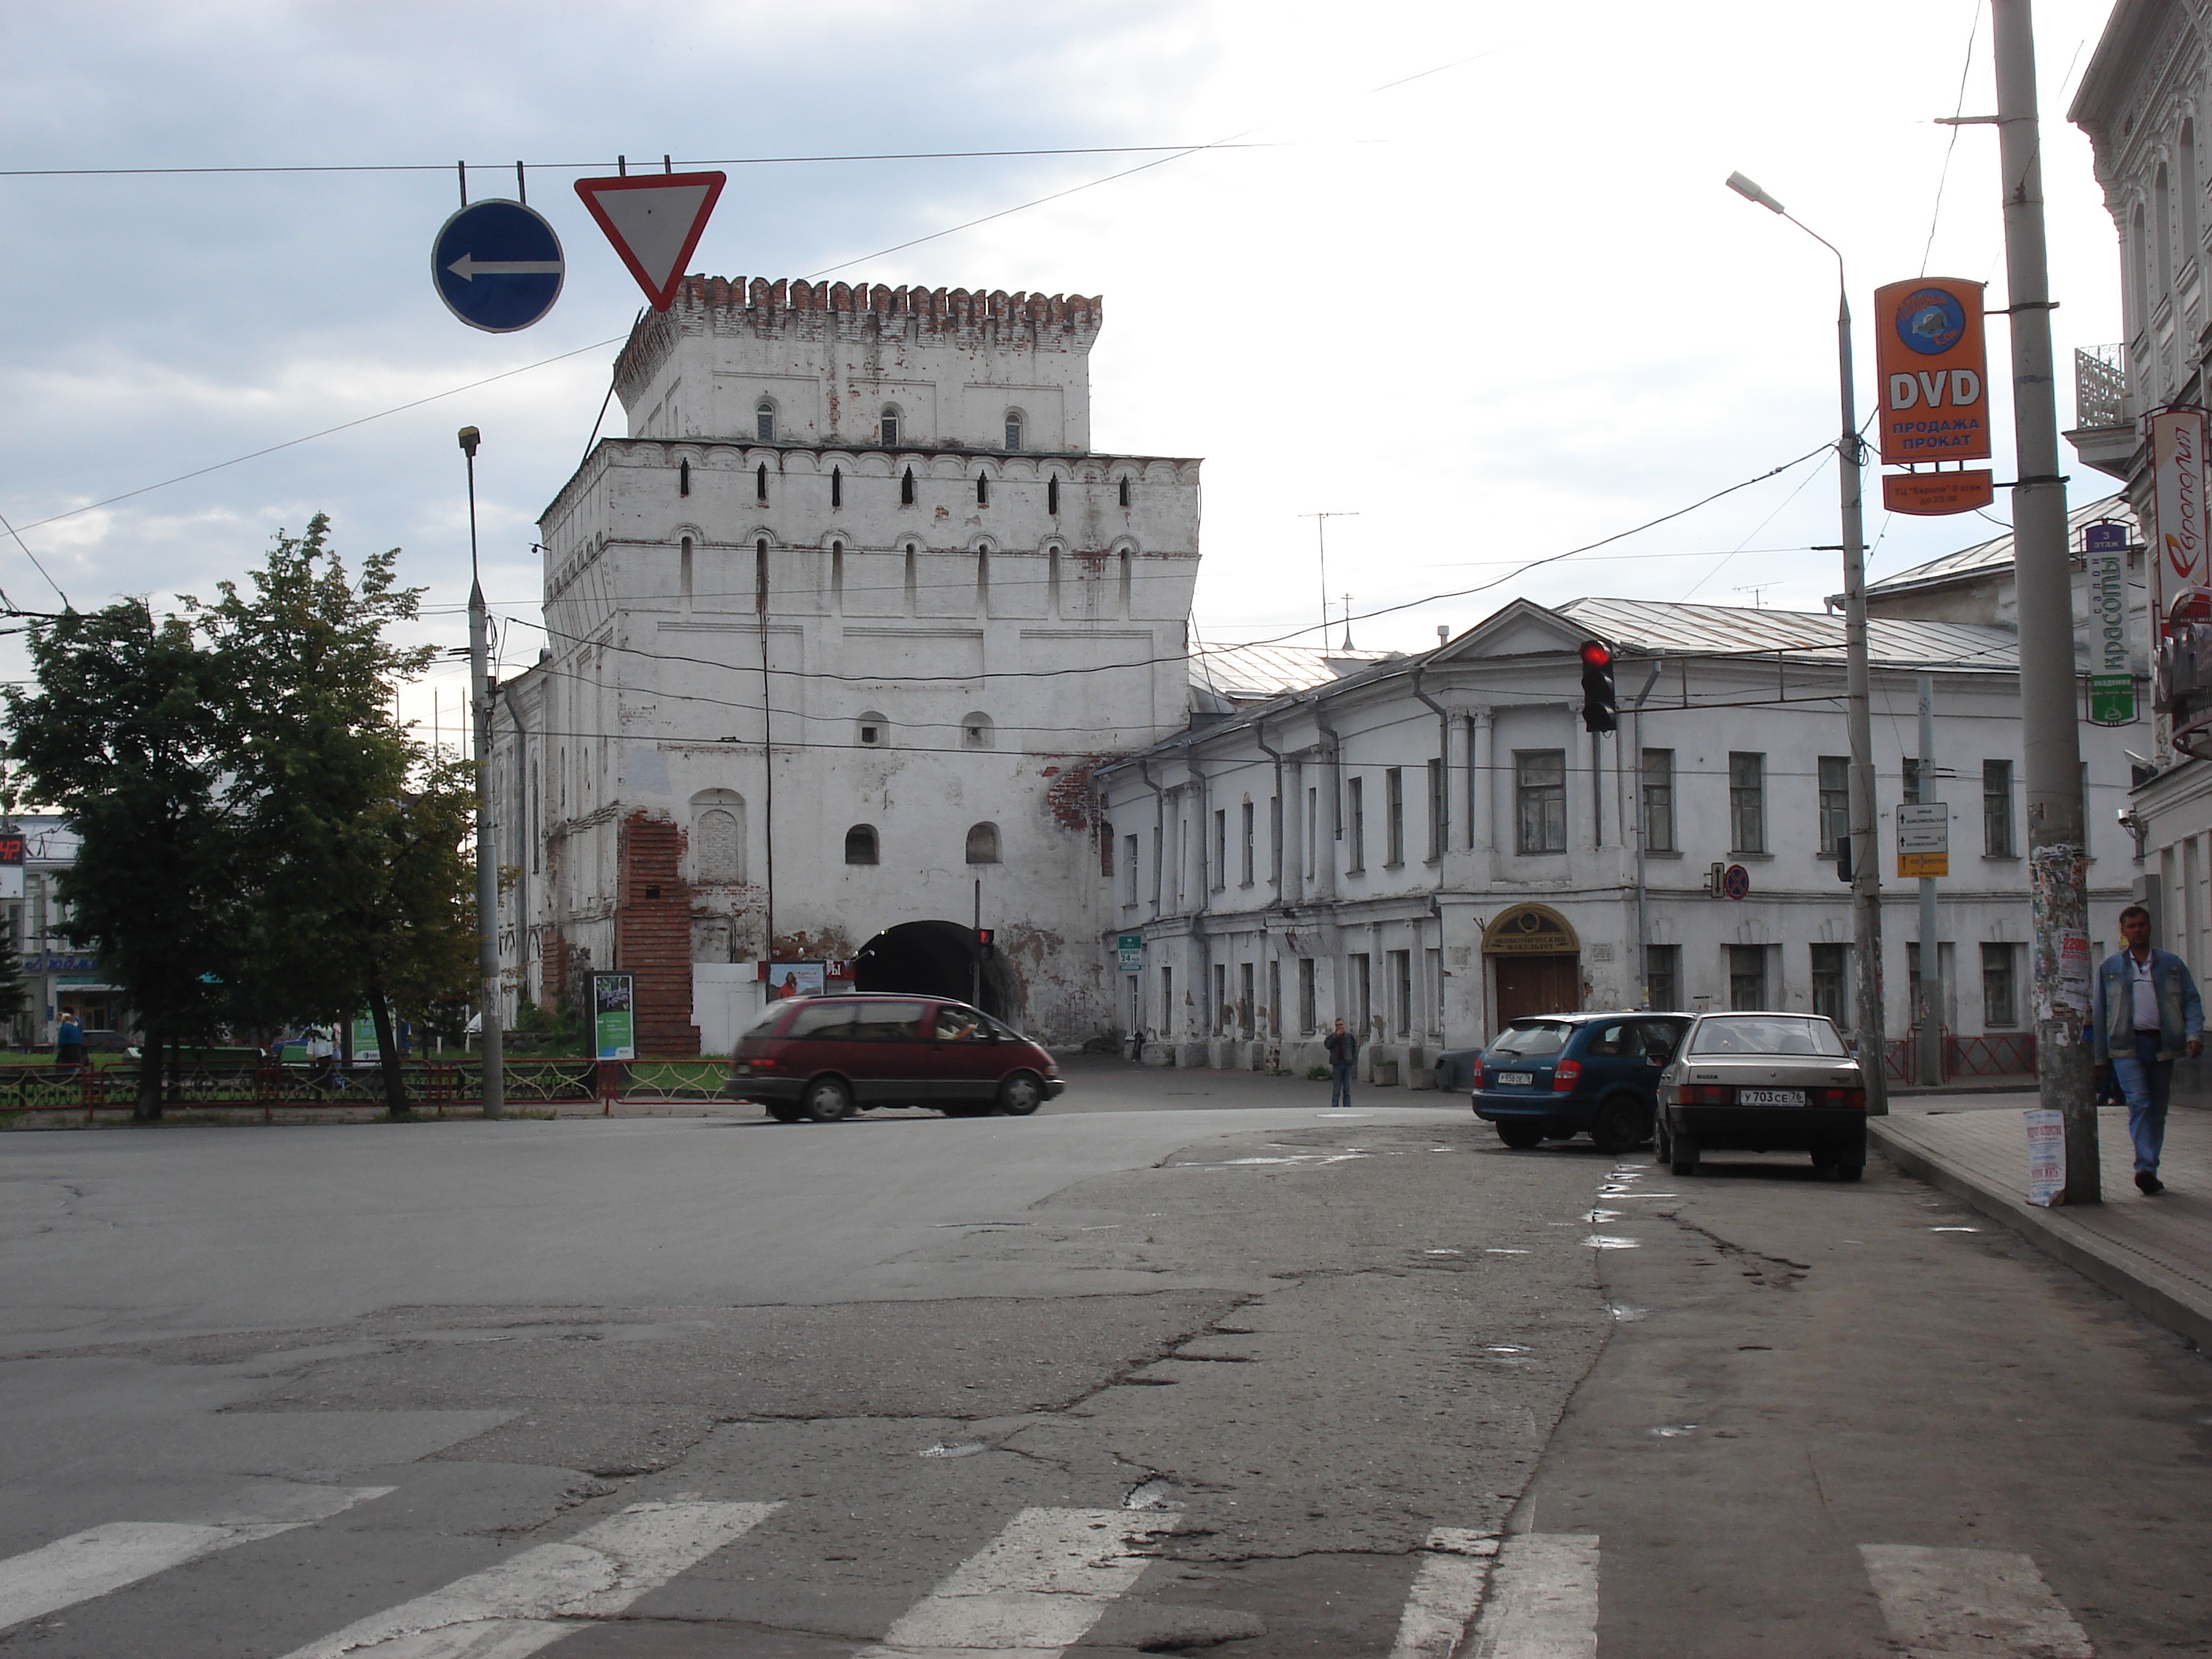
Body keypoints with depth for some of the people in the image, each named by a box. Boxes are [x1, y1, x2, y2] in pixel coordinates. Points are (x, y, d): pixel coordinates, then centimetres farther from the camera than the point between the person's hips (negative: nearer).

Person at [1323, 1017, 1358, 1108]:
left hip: (1347, 1065, 1)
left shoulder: (1350, 1037, 8)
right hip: (1337, 1064, -1)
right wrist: (1336, 1035, -15)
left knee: (1347, 1090, 4)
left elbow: (1355, 1049, 10)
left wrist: (1354, 1061, -2)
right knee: (1336, 1090, -2)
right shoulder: (1332, 1037, 6)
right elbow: (1327, 1045, -13)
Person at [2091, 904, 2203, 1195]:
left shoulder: (2172, 964, 13)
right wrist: (2100, 1057, 7)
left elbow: (2191, 1000, 9)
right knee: (2139, 1102, -19)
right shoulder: (2109, 967, 10)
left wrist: (2194, 1034, -9)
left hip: (2161, 1045, 2)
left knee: (2157, 1110, 6)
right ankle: (2145, 1167, -27)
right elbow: (2099, 1013, 10)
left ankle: (2149, 1172, 15)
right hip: (2127, 1044, -2)